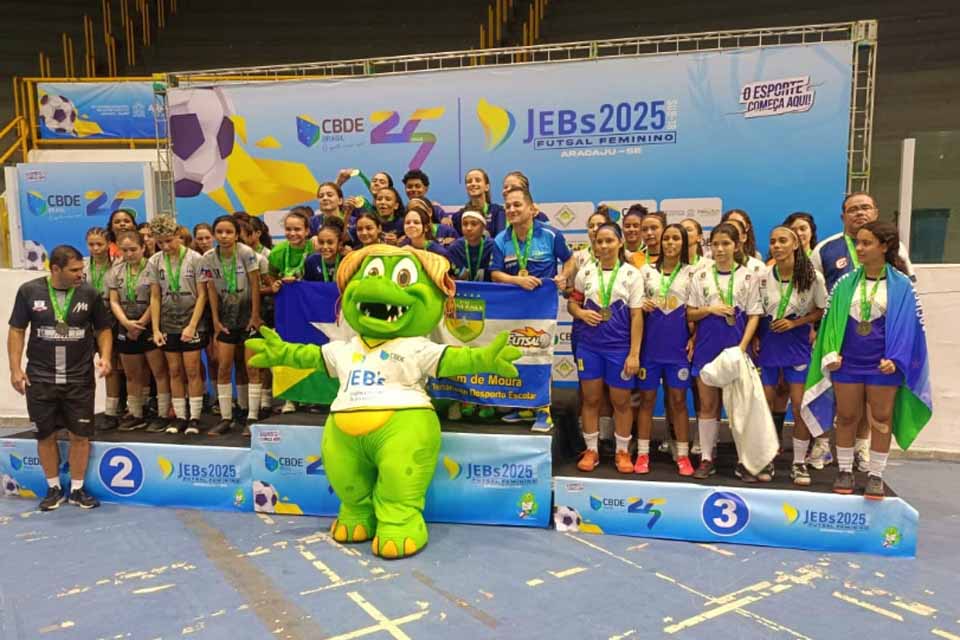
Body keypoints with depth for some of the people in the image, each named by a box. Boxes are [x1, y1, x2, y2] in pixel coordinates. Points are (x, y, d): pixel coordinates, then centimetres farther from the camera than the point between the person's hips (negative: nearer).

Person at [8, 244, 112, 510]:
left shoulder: (89, 294, -3)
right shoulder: (29, 291, -4)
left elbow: (103, 329, 6)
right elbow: (17, 330, 2)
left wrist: (104, 356, -10)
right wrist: (15, 368, -3)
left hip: (80, 379, 0)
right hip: (40, 378, 0)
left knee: (80, 435, 4)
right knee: (46, 435, 10)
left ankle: (77, 489, 20)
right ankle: (54, 489, 27)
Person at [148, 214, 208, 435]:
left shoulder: (194, 259, -6)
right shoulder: (154, 262, 3)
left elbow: (202, 295, -6)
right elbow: (155, 297, 5)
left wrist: (192, 326, -12)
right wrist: (155, 329, -1)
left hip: (192, 324, -3)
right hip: (168, 325, 3)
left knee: (192, 371, -1)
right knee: (174, 372, 7)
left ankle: (195, 417, 6)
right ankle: (179, 417, 15)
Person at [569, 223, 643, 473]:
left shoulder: (632, 274, -3)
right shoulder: (585, 272, 4)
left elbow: (637, 316, -4)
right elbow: (572, 303, 14)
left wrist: (634, 353, -9)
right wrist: (581, 313, -11)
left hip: (620, 347, -2)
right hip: (589, 345, 2)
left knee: (621, 401, 8)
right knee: (591, 399, 9)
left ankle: (622, 451, 23)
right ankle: (591, 450, 22)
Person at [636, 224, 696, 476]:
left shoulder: (691, 273, 3)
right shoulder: (647, 270, 6)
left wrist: (694, 338, -6)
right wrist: (641, 305, -11)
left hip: (678, 345, -1)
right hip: (650, 344, 1)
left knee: (678, 400, 3)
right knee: (646, 399, 5)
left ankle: (683, 455, 13)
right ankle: (643, 454, 13)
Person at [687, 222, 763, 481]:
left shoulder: (748, 276, 2)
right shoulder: (701, 276, 5)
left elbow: (754, 315, -1)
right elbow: (690, 314, 6)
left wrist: (743, 346, -12)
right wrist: (710, 309, -13)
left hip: (735, 346, -1)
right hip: (707, 346, 1)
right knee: (708, 404, 6)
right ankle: (706, 458, 14)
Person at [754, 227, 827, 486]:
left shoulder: (813, 277, -7)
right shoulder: (763, 277, -3)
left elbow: (821, 310, 1)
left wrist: (795, 323, -12)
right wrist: (754, 337, -5)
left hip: (797, 347, -1)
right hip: (767, 347, 1)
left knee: (800, 406, -2)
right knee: (765, 404, 5)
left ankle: (799, 463, 13)